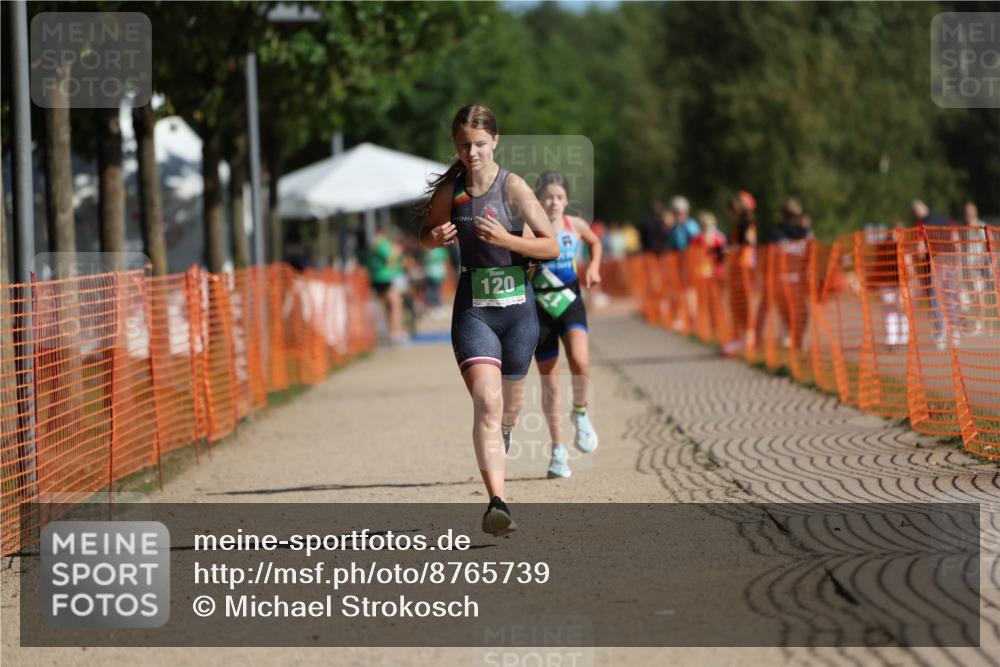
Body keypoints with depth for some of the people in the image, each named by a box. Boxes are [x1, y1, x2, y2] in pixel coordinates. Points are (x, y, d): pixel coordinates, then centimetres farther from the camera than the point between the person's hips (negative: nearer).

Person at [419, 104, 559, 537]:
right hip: (473, 309, 0)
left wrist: (505, 239, -22)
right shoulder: (451, 189, 1)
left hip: (518, 307, 0)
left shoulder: (512, 187, -8)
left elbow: (552, 246, -8)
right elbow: (426, 235, 18)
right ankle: (497, 503, -29)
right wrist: (436, 238, -6)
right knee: (486, 402, -19)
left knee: (510, 401, 17)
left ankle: (499, 447, 53)